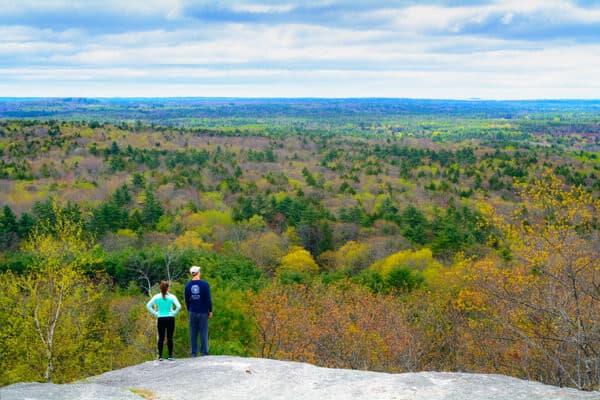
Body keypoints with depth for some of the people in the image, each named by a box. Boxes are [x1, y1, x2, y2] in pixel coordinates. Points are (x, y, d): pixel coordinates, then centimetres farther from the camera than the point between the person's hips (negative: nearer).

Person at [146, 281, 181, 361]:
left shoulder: (157, 297, 0)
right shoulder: (172, 297, -5)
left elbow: (148, 306, -2)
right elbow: (179, 306, -15)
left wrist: (155, 313, 1)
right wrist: (173, 313, -3)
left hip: (160, 319, 1)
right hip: (170, 318, -1)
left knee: (160, 338, 7)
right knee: (170, 338, 3)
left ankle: (160, 356, 7)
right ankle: (170, 356, 5)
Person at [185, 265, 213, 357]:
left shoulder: (188, 285, 1)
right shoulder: (204, 284, -9)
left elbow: (187, 300, 8)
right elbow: (208, 299, -9)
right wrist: (210, 311, 2)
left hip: (192, 312, 3)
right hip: (203, 312, -3)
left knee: (193, 333, 7)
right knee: (204, 333, 2)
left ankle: (194, 353, 7)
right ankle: (204, 353, 2)